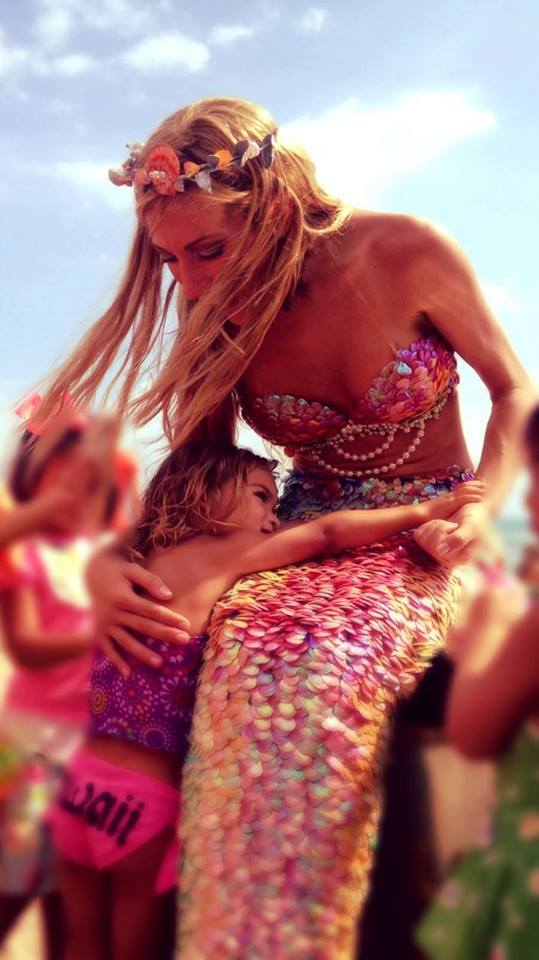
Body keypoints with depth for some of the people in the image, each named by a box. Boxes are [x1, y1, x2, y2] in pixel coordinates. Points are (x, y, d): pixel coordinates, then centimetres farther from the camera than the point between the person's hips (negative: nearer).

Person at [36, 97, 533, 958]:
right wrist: (105, 565, -17)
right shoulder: (221, 321, -5)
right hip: (307, 533, 3)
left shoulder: (405, 256, -15)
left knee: (308, 662, -33)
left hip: (423, 540, -2)